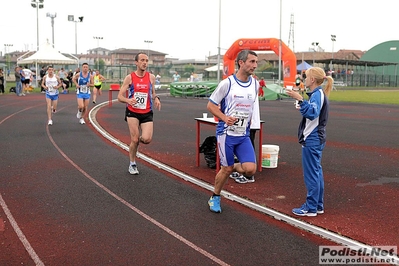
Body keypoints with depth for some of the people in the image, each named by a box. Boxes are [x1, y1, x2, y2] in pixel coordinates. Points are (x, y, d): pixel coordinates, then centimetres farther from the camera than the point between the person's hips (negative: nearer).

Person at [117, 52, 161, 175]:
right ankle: (132, 164, 20)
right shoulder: (129, 77, -5)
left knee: (147, 139, -15)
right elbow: (120, 96, -5)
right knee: (134, 140, -3)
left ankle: (139, 138, 24)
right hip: (132, 112, -2)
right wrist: (128, 100, -27)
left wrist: (156, 99, -7)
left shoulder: (151, 77, 2)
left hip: (147, 113, 2)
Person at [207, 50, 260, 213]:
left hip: (244, 135, 4)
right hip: (226, 133, -4)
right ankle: (215, 198, 28)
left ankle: (233, 167, 25)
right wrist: (225, 118, -20)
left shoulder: (255, 84, 4)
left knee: (250, 169, -9)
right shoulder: (227, 83, -12)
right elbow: (210, 105, -6)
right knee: (226, 169, 4)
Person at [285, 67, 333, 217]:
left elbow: (312, 113, -31)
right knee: (316, 172, 14)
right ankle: (318, 205, 22)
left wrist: (300, 99, -37)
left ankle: (311, 208, 2)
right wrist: (301, 101, 21)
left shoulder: (317, 94, -15)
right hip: (316, 139, 11)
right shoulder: (318, 94, 15)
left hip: (312, 140, -11)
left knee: (311, 173, -4)